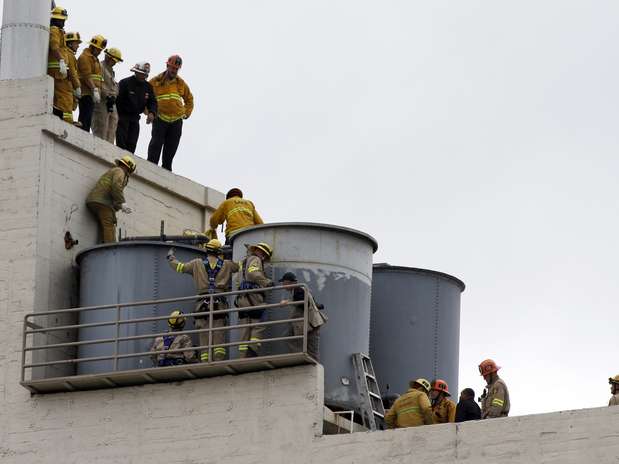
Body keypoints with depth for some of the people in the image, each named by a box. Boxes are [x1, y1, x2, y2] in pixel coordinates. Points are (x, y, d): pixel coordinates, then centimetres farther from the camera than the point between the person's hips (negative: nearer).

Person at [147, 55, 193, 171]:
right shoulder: (156, 82, 0)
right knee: (156, 144, -8)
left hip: (177, 121, 3)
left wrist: (187, 113, 16)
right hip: (160, 119, -3)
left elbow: (189, 98, 26)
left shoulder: (181, 83, 11)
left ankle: (166, 169, 13)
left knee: (171, 147, 5)